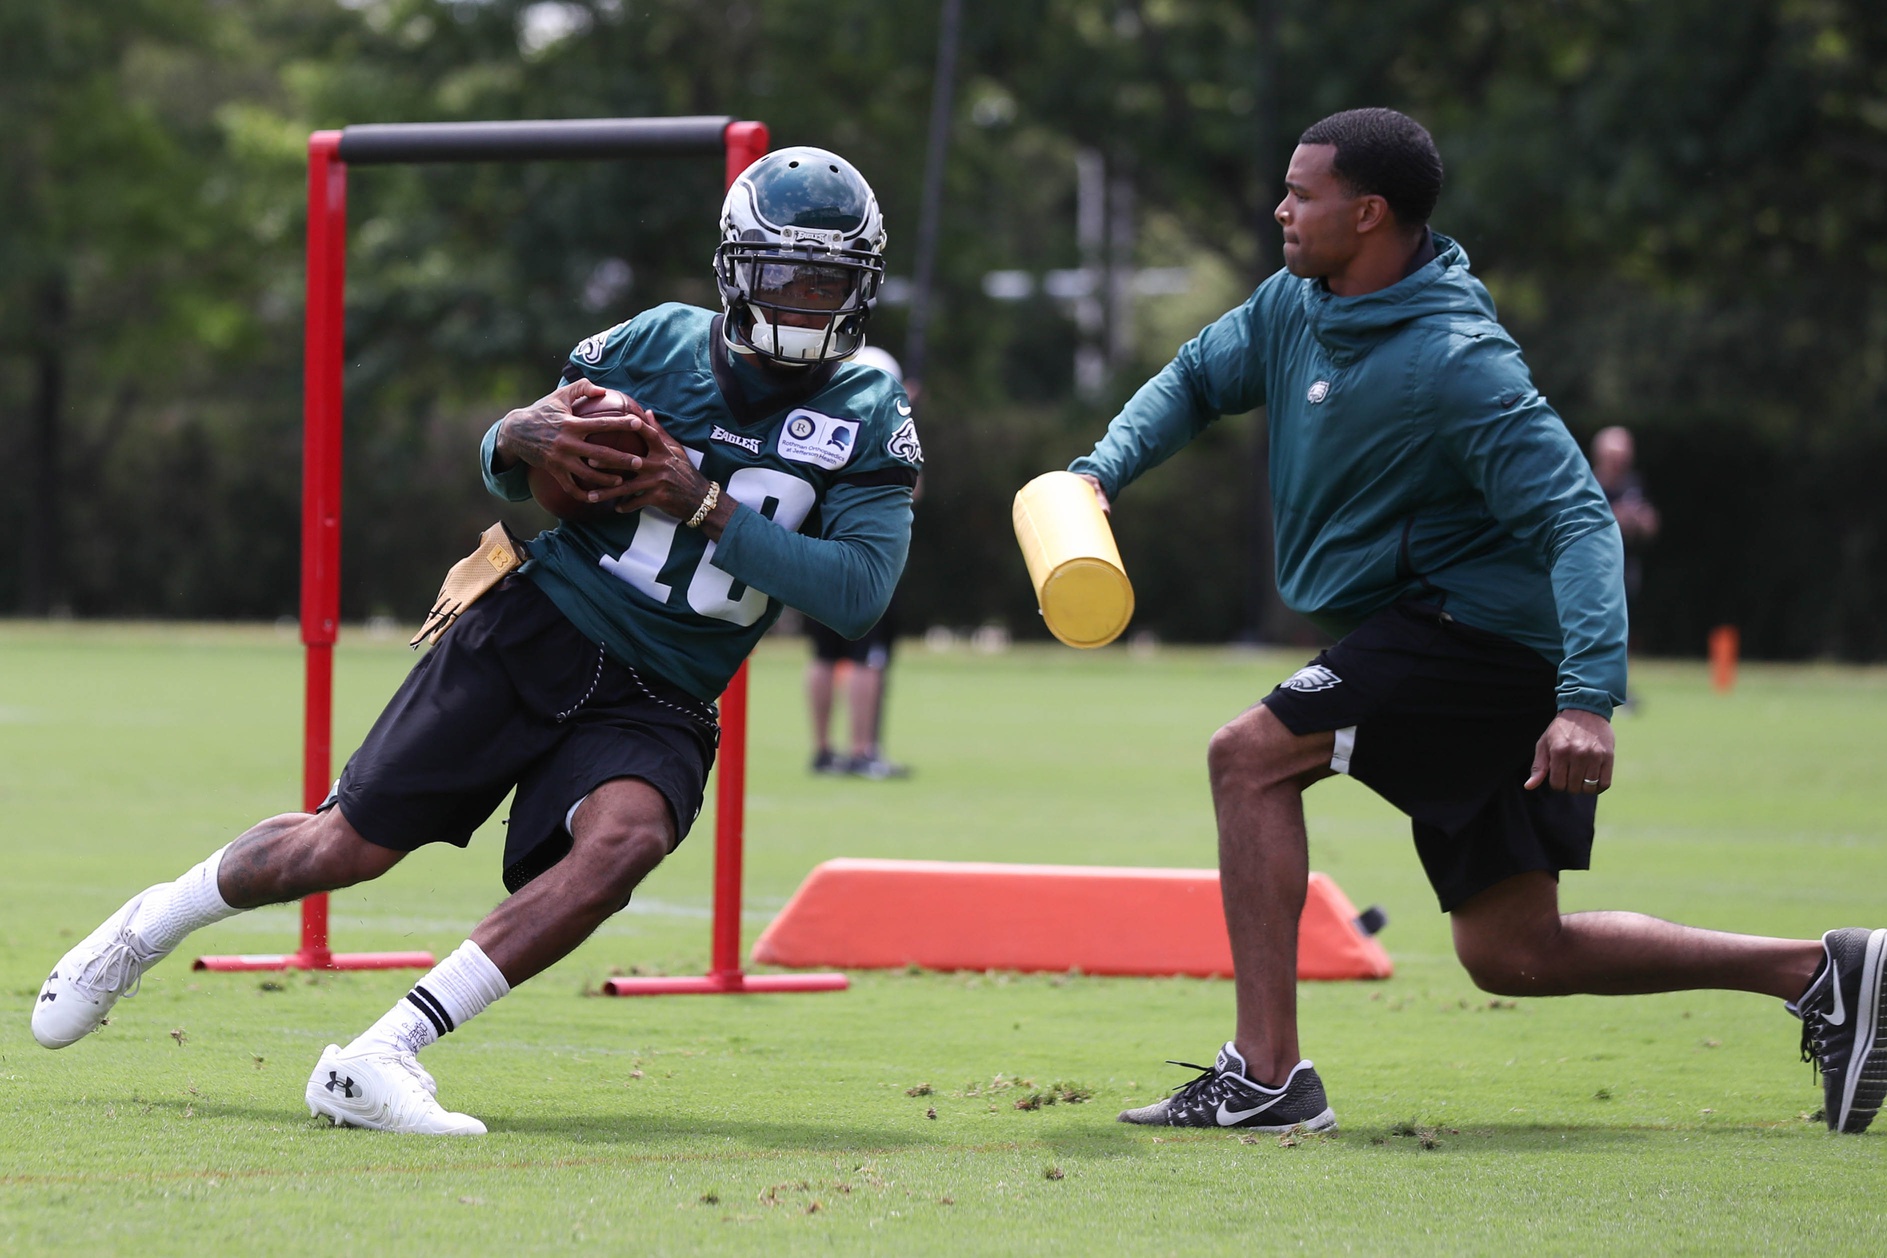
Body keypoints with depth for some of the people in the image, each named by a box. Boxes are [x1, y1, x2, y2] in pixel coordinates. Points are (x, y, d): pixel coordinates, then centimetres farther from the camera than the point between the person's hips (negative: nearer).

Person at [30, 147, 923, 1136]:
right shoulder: (660, 344, 0)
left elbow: (860, 590, -15)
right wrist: (522, 436, -13)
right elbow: (503, 471, 12)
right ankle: (147, 928, 30)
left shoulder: (868, 414, -2)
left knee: (625, 836, -32)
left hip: (656, 709, 0)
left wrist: (705, 508, -20)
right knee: (352, 843, -2)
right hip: (539, 635, 0)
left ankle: (378, 1060, -30)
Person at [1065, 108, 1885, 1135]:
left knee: (1249, 757, -17)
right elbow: (1194, 379, 22)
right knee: (1514, 953, 8)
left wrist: (1587, 700, -38)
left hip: (1483, 627, -9)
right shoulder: (1295, 307, 4)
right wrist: (1097, 474, 2)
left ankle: (1265, 1076, -18)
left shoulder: (1457, 361, -21)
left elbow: (1580, 521, -25)